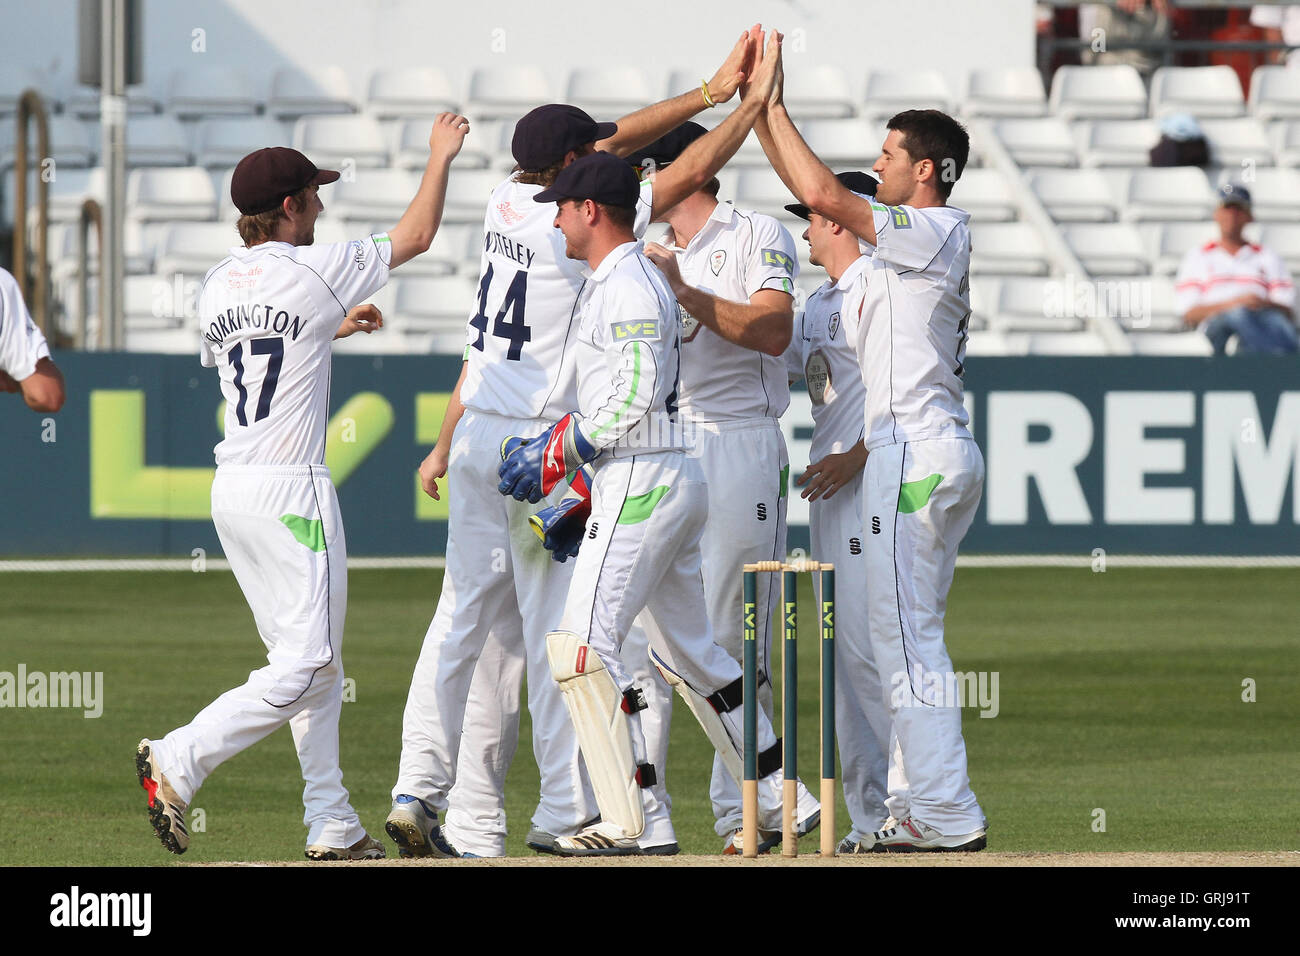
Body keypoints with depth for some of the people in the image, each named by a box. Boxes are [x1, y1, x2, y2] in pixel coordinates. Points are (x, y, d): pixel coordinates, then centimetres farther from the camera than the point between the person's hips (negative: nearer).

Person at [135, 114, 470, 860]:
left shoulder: (218, 287, 10)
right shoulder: (313, 272, -10)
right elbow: (418, 235, 1)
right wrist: (442, 156, 15)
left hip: (231, 488, 8)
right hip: (292, 489, -8)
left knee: (315, 661, 13)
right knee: (307, 665, -7)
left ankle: (333, 826, 12)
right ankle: (178, 763, -19)